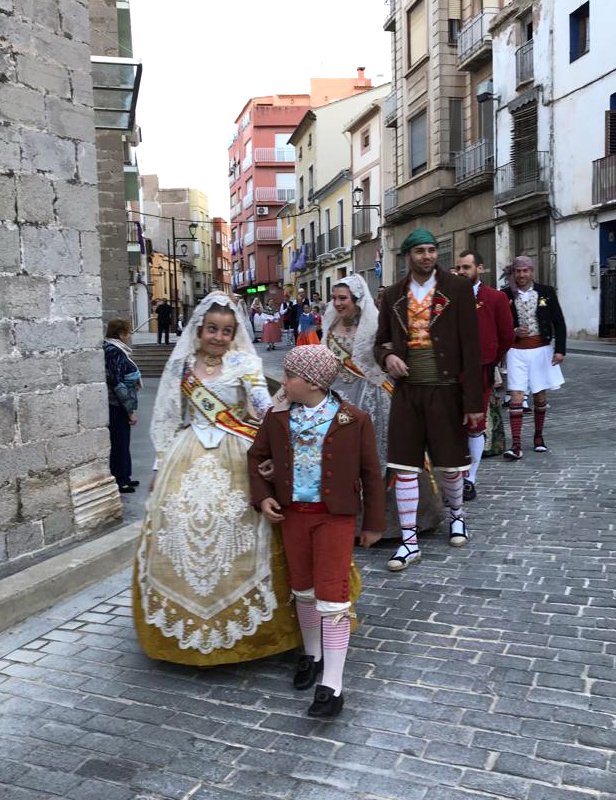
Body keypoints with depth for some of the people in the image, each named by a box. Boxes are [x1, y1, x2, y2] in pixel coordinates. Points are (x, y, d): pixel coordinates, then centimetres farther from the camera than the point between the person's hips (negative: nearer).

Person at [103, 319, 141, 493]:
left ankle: (125, 477, 29)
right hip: (118, 406, -10)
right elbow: (117, 383, -22)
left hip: (117, 406, 10)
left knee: (122, 442, 18)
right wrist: (131, 410, -19)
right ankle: (119, 481, 12)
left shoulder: (112, 349, 10)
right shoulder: (115, 352, -19)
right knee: (119, 443, 1)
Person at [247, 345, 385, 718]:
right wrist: (262, 496, -1)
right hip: (293, 514, 5)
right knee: (303, 590, 18)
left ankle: (332, 685, 2)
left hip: (336, 516, -4)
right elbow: (257, 457, 13)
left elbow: (370, 473, -4)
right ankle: (312, 654, 41)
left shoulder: (353, 420, -11)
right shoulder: (277, 417, -1)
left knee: (332, 596, -6)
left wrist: (374, 522, 0)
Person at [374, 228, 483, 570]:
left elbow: (471, 347, -7)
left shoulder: (457, 289, -4)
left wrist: (474, 401, -11)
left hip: (445, 389, -2)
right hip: (407, 389, 3)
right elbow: (381, 341, 17)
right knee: (404, 466, 1)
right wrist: (387, 356, -9)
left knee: (450, 463, 10)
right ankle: (410, 541, 11)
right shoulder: (394, 295, 7)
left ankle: (457, 515, 40)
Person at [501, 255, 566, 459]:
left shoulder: (546, 292, 0)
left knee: (540, 396, 11)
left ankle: (538, 437, 29)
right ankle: (516, 445, -9)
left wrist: (560, 349, -4)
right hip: (517, 351, -1)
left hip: (541, 349, 1)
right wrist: (513, 332, -14)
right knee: (516, 396, -8)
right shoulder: (506, 295, -2)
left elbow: (559, 322, 3)